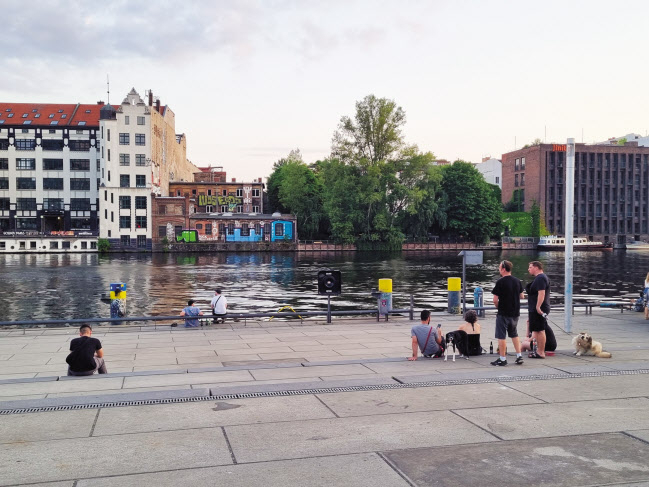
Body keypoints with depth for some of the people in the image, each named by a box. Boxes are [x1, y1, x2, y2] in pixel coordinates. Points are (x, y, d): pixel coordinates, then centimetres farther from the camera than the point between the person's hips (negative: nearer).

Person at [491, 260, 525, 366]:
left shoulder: (500, 282, -15)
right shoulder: (517, 281, 4)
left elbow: (495, 299, -16)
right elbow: (521, 295, 14)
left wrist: (497, 306, 3)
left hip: (503, 313, -6)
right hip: (515, 312, 6)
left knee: (501, 336, 2)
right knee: (514, 334, 21)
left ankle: (502, 359, 4)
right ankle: (519, 356, 17)